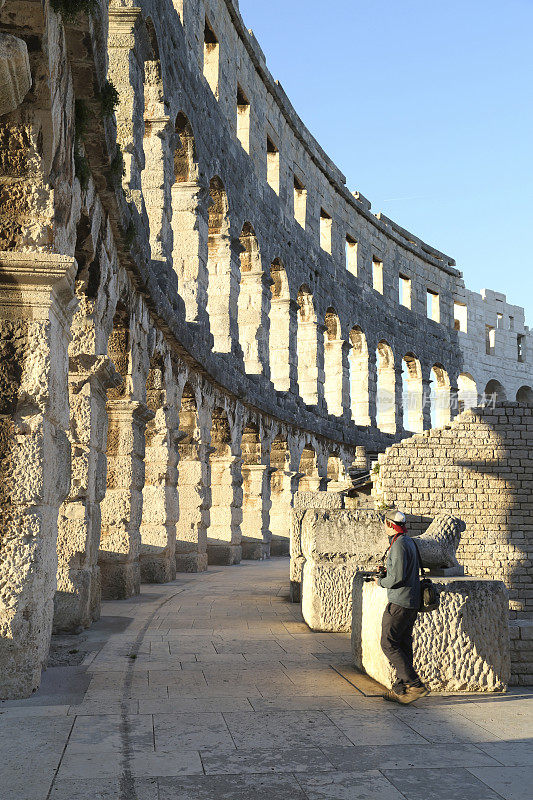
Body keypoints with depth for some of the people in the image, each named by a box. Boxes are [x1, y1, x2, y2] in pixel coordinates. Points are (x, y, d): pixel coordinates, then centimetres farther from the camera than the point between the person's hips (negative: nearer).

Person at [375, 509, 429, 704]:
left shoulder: (399, 545, -17)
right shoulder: (408, 541, 15)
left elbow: (398, 578, -23)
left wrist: (381, 582, -6)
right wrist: (386, 573, 11)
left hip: (399, 603, -10)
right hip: (412, 603, 10)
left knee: (389, 644, -6)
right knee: (403, 644, 11)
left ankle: (415, 685, -9)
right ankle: (400, 689, 15)